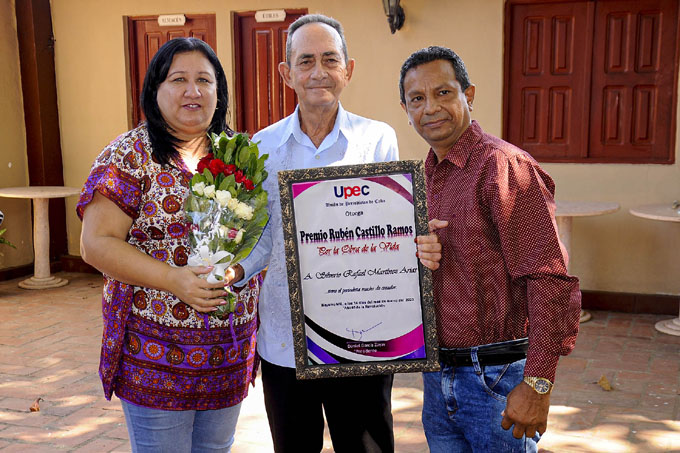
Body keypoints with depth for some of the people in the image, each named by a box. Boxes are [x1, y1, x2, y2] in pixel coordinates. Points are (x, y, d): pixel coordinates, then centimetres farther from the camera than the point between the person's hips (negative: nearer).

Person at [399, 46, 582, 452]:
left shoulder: (504, 167, -16)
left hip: (497, 380, -7)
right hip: (437, 379, 7)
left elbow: (551, 280, -21)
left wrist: (537, 384, -21)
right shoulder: (426, 178, 10)